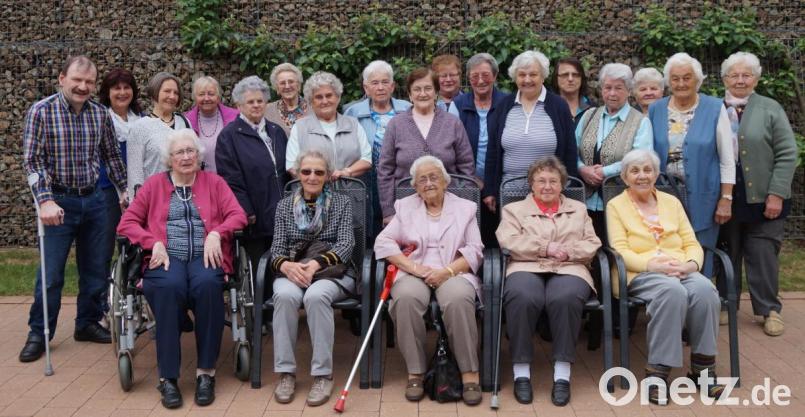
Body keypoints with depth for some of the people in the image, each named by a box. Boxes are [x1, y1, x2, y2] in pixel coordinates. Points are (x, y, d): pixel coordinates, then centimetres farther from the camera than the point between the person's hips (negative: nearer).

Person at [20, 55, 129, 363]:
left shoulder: (101, 114, 1)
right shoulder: (41, 111, -10)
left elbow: (112, 155, 12)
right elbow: (32, 161, -12)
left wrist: (124, 189, 10)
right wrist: (45, 200, -21)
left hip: (94, 200, 4)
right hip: (59, 202, -4)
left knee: (96, 268, 11)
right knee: (51, 272, 0)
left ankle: (88, 323, 28)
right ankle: (38, 334, 15)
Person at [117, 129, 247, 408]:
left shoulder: (214, 182, 17)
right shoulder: (154, 184, 17)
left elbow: (238, 215, 6)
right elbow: (127, 222, 9)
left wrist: (216, 233, -14)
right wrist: (154, 243, -8)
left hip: (204, 256, 0)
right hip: (167, 258, 0)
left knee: (207, 284, -36)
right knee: (169, 287, -36)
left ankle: (206, 372, -26)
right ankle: (168, 377, -30)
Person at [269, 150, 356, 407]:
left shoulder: (342, 203, 9)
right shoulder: (285, 206, 14)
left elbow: (346, 244, -4)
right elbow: (277, 248, 5)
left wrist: (317, 263, -21)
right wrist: (286, 265, -20)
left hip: (333, 272, -2)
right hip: (292, 272, 2)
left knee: (316, 296, -36)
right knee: (285, 295, -34)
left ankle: (323, 374, -28)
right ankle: (286, 372, -24)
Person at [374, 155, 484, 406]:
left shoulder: (465, 207, 15)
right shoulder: (405, 207, 17)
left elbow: (474, 251, 4)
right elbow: (383, 242, 4)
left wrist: (446, 271, -13)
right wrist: (413, 267, -11)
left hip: (454, 273, -1)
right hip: (414, 274, 1)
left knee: (458, 299, -36)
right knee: (406, 298, -35)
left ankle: (469, 372, -26)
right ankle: (415, 371, -24)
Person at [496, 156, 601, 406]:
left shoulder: (578, 209, 26)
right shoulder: (514, 209, 20)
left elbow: (593, 245, 14)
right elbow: (508, 242, 1)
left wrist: (568, 251, -6)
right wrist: (547, 247, -7)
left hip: (568, 269, 1)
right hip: (527, 268, -1)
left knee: (565, 298, -36)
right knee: (522, 298, -37)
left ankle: (562, 374, -29)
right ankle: (521, 372, -25)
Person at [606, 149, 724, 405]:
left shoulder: (672, 202, 21)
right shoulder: (616, 205, 9)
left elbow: (692, 244, 14)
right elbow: (620, 251, -4)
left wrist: (690, 264, -10)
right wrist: (653, 264, -20)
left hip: (682, 271, 4)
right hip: (641, 274, -4)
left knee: (704, 289, -31)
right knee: (673, 291, -37)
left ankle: (702, 367, -19)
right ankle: (658, 371, -30)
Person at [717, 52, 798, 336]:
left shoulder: (770, 109, 1)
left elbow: (787, 155, -3)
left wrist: (776, 194, -10)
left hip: (762, 199, -2)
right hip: (725, 200, 2)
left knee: (763, 255, 1)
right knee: (727, 254, 10)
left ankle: (769, 310, 12)